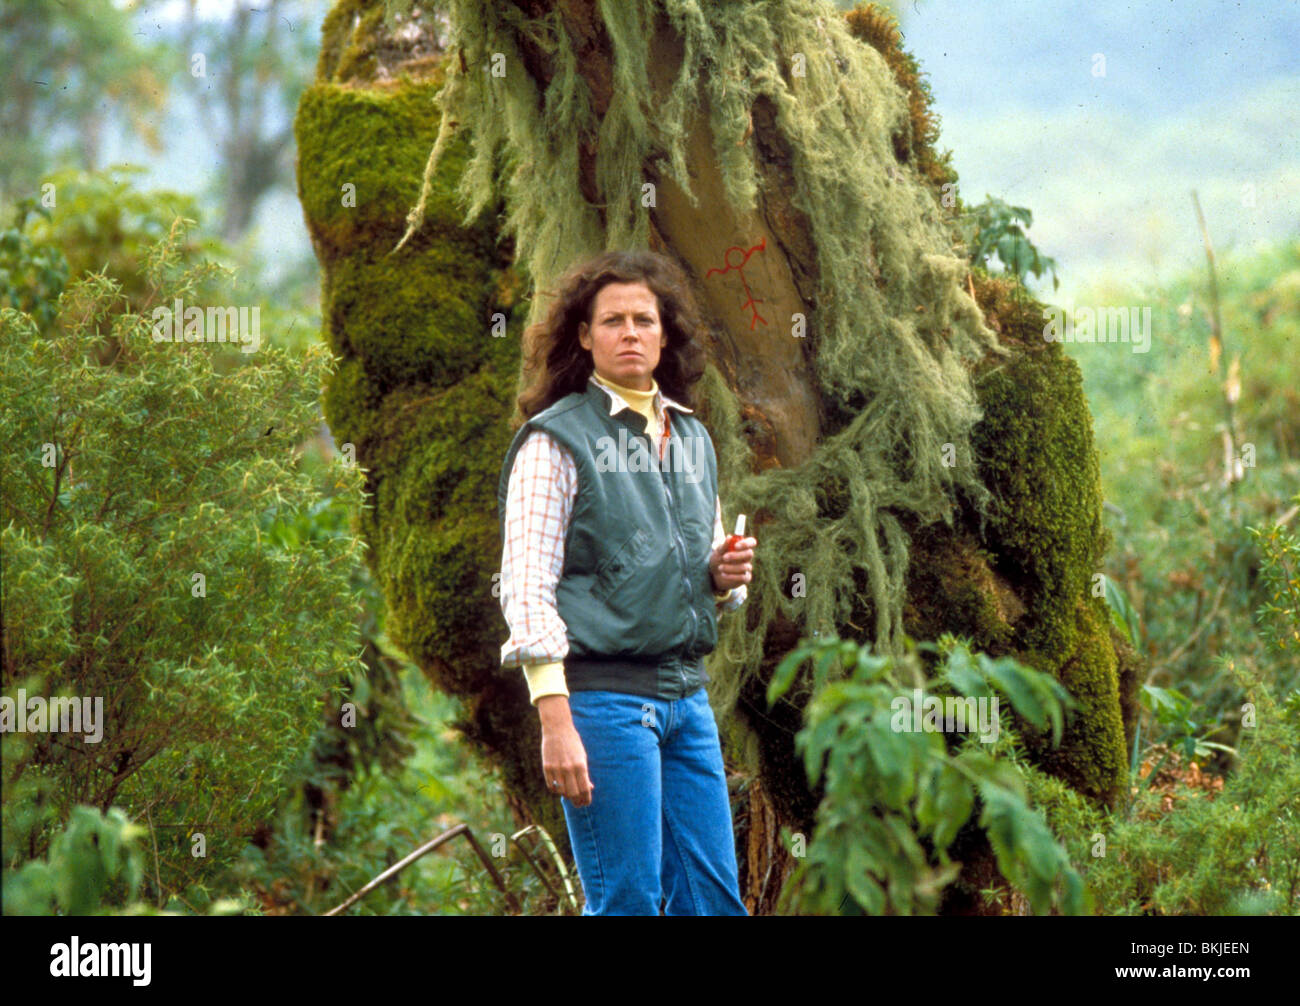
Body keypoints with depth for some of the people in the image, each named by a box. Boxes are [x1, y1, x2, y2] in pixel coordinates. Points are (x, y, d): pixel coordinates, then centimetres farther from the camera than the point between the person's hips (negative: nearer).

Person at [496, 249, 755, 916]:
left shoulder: (692, 440, 16)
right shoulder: (556, 440, -4)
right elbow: (527, 587, -10)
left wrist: (724, 577, 1)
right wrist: (556, 721, -19)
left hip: (687, 690, 6)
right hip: (604, 691, -6)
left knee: (716, 897, 4)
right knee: (627, 901, -6)